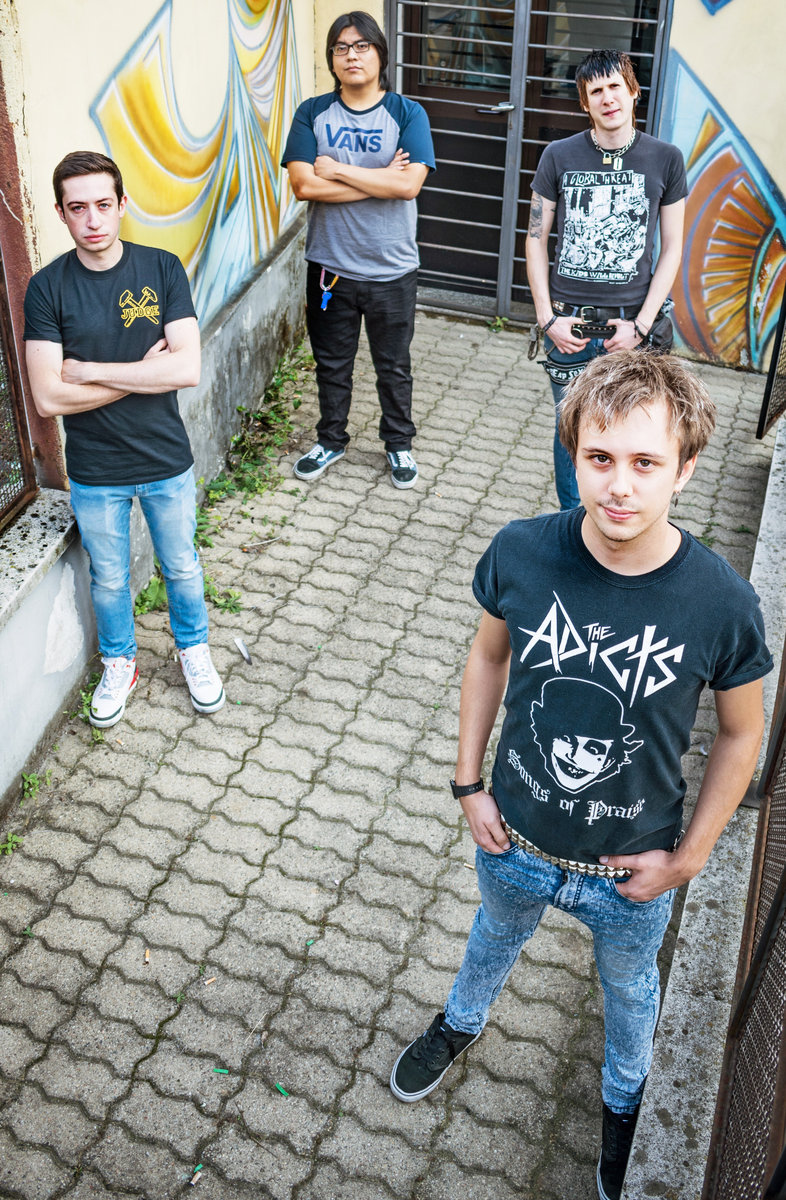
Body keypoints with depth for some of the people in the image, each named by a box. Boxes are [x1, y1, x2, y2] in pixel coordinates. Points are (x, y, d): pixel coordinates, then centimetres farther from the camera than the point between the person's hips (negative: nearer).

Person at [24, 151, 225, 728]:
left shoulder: (163, 269, -10)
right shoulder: (47, 288, -12)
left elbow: (188, 369, -21)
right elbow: (49, 398, -18)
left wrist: (89, 369, -21)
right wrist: (143, 369, -19)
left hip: (167, 462, 0)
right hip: (94, 474, 0)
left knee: (182, 567, 20)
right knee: (109, 579, 19)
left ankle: (194, 650, 46)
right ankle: (120, 665, 43)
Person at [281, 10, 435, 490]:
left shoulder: (408, 114, -5)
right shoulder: (313, 113, -1)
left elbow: (409, 184, -20)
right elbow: (304, 185, -15)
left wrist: (338, 170, -17)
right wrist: (380, 178, -16)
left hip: (392, 270, -1)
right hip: (330, 267, 1)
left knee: (394, 365, 13)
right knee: (332, 362, 15)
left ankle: (399, 443, 32)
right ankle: (331, 440, 34)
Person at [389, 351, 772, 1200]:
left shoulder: (720, 603, -28)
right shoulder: (521, 553, -24)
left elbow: (740, 734, -10)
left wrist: (689, 855, -8)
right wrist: (469, 783, -2)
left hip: (630, 873, -1)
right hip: (513, 842, 1)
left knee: (628, 986, 29)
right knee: (496, 935, 33)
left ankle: (625, 1098, 62)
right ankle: (462, 1022, 67)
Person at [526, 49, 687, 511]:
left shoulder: (666, 159, 0)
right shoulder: (560, 156, 0)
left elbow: (671, 249, 2)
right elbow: (536, 239, 4)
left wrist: (641, 324, -7)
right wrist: (548, 317, -4)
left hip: (633, 322, 0)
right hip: (569, 322, 0)